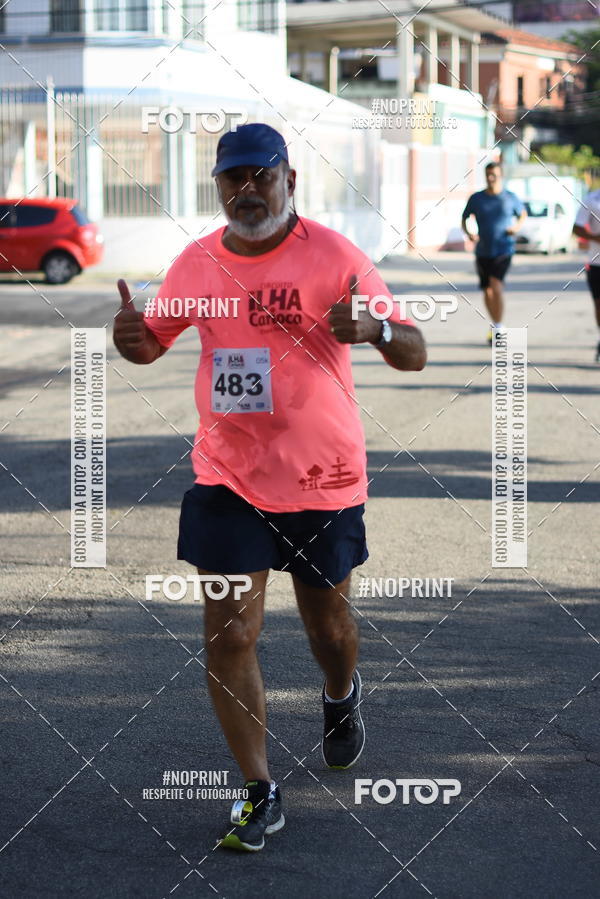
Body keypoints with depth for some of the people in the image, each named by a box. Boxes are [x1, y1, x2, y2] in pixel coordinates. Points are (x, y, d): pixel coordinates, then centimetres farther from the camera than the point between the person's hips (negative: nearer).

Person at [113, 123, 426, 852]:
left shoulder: (333, 256, -10)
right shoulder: (196, 263, 1)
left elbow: (414, 355, -12)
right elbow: (155, 342, 16)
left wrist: (375, 329, -36)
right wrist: (131, 336, -9)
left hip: (322, 477, -2)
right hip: (225, 478, 2)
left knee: (328, 623, 15)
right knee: (228, 635, -5)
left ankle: (341, 697, 51)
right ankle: (259, 794, 6)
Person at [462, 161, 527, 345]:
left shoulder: (510, 198, 1)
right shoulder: (476, 199, 3)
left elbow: (523, 214, 17)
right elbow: (464, 219, 12)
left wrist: (517, 226, -4)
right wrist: (468, 233, -8)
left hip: (504, 249, -3)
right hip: (483, 251, 3)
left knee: (496, 285, -22)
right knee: (487, 291, 11)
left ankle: (498, 327, -17)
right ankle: (495, 326, 29)